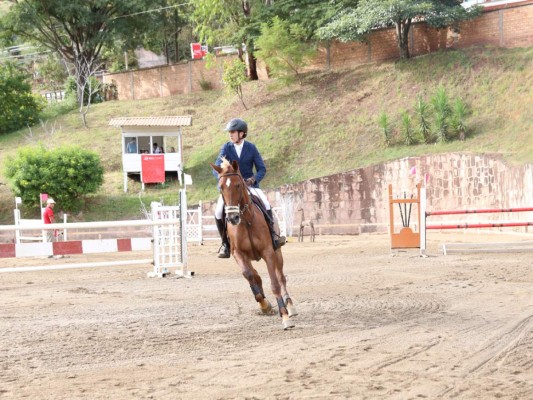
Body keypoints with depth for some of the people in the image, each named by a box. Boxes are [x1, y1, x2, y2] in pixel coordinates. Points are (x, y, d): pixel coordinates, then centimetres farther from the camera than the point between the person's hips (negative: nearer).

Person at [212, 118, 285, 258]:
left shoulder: (251, 148, 1)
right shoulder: (226, 148, 1)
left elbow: (262, 169, 0)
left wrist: (254, 179, -20)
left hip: (249, 185, 0)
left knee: (265, 203, -27)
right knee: (219, 212, -21)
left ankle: (273, 236, -21)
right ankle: (225, 243, -5)